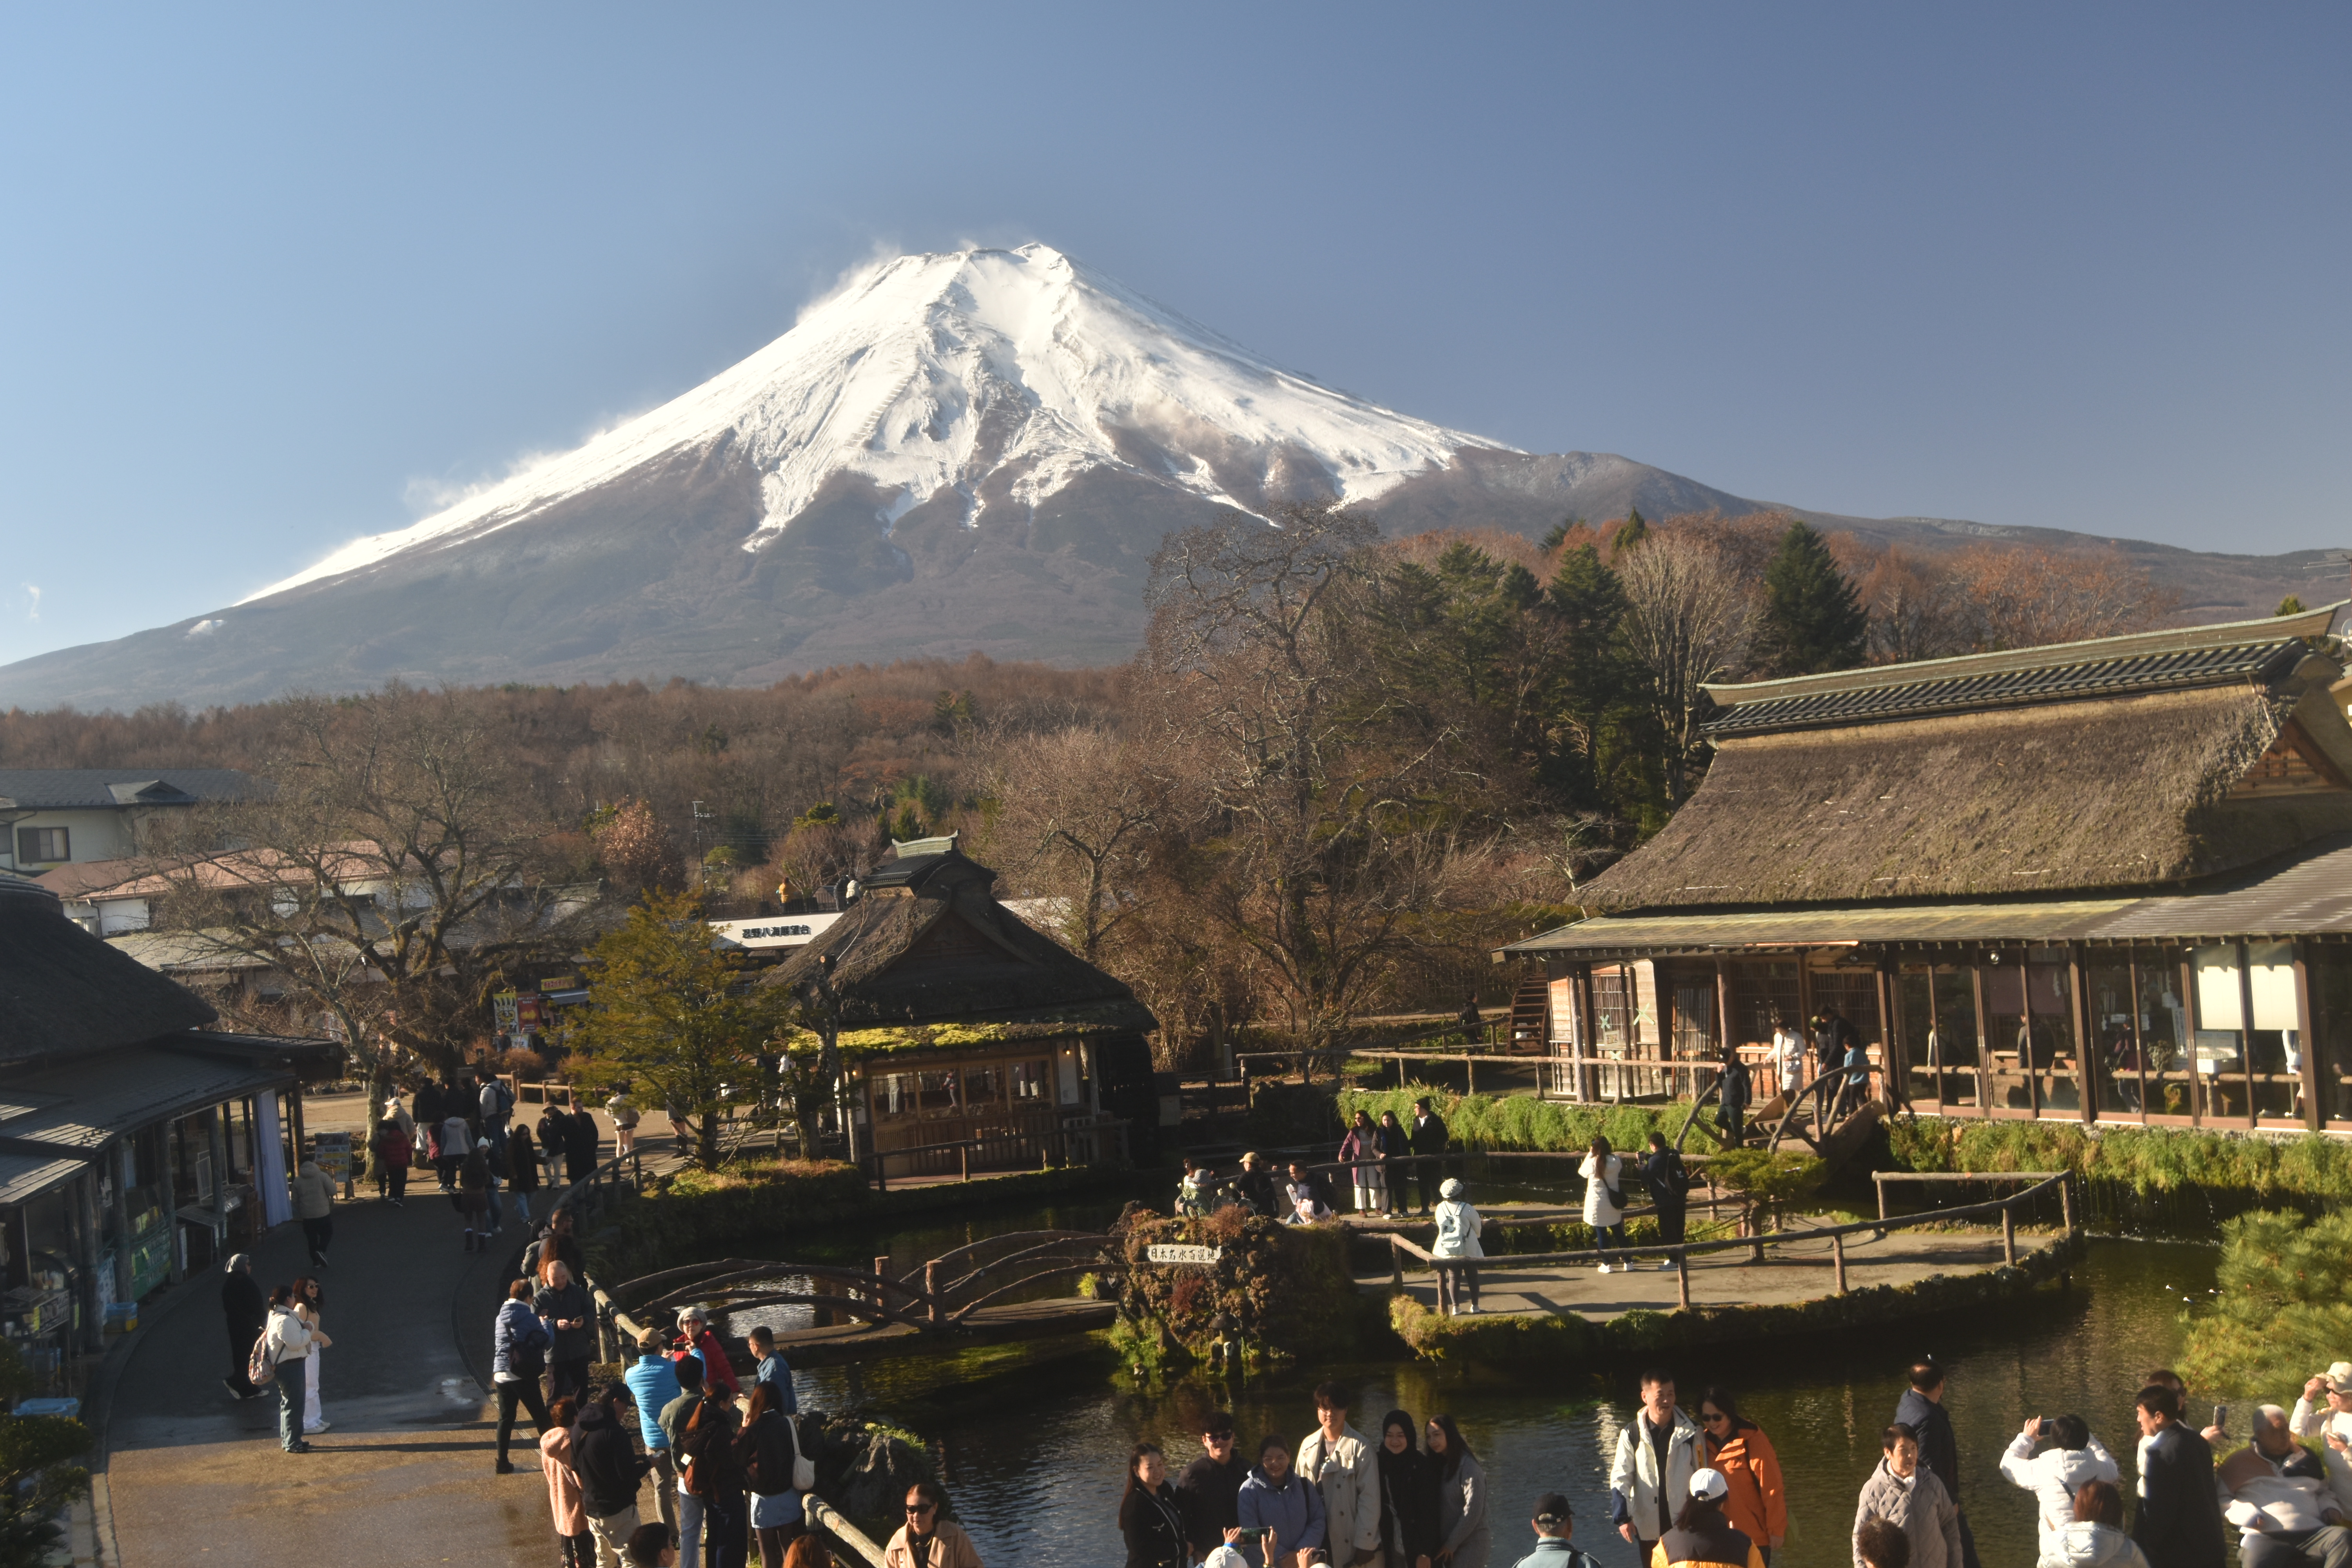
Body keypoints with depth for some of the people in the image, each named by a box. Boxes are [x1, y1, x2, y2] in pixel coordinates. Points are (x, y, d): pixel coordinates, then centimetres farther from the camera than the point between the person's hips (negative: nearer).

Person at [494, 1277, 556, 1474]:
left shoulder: (501, 1317, 9)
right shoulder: (529, 1318, -9)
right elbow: (548, 1340, -2)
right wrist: (545, 1323, 13)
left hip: (501, 1374, 5)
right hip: (524, 1375, -5)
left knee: (505, 1418, 11)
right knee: (540, 1417, 5)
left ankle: (503, 1462, 10)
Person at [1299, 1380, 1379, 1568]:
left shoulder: (1359, 1447, -7)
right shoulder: (1308, 1446, 6)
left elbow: (1369, 1498, -9)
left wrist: (1365, 1543, -11)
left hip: (1350, 1544, -4)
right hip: (1318, 1542, 4)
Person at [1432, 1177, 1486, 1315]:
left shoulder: (1440, 1209, -6)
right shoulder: (1467, 1209, -15)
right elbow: (1478, 1227, -3)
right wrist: (1475, 1236, 20)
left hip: (1448, 1250, 2)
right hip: (1468, 1250, -2)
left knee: (1453, 1277, 12)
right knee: (1472, 1276, 13)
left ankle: (1456, 1306, 10)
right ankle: (1475, 1305, 18)